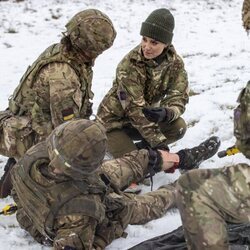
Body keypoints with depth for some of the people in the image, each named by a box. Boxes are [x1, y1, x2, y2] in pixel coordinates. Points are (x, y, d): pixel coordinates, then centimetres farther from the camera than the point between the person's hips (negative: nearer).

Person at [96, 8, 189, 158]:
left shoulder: (175, 63, -12)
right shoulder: (129, 65, -28)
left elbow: (179, 98, -17)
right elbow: (135, 110, -29)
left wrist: (166, 113, -42)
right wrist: (160, 144, -33)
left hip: (146, 117, 5)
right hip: (114, 122, -5)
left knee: (178, 127, -21)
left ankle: (139, 149, 2)